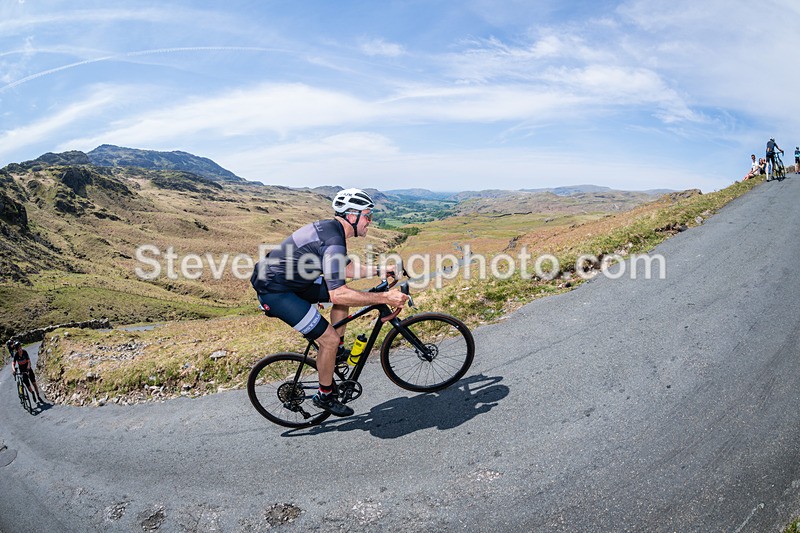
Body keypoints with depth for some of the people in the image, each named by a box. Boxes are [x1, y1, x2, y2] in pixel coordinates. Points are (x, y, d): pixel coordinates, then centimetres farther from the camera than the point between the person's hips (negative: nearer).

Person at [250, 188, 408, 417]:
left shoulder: (331, 229, 5)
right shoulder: (333, 241, -26)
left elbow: (348, 269, 18)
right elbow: (337, 294, -32)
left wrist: (380, 270, 10)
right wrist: (384, 298, -29)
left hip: (291, 280, 10)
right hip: (275, 292, -10)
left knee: (344, 291, 13)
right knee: (329, 339, -8)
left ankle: (339, 350, 23)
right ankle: (324, 396, 14)